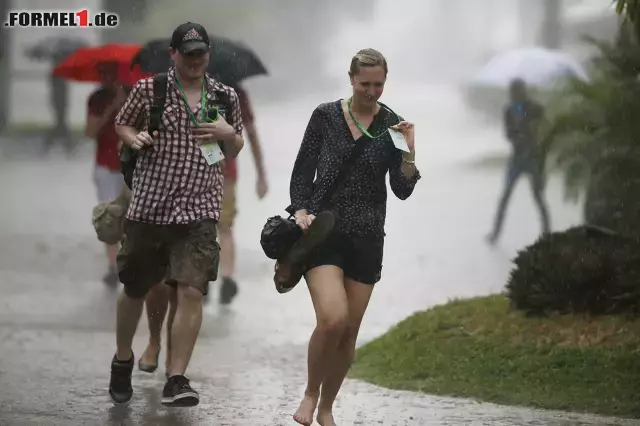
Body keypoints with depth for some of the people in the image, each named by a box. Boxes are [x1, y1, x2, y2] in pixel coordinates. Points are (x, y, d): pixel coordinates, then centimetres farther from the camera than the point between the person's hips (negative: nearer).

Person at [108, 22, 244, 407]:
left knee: (191, 291, -13)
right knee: (134, 289, 12)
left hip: (200, 210, 0)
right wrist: (134, 139, -7)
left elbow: (234, 151, 18)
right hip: (150, 205, 0)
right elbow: (123, 123, 15)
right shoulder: (149, 89, 1)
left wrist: (228, 135, -5)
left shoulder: (225, 97, 7)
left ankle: (177, 380, -10)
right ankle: (122, 360, 36)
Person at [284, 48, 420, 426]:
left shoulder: (392, 125, 2)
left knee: (349, 331, 5)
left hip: (367, 238, 2)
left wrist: (408, 151, -15)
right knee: (333, 319, -21)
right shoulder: (326, 116, 0)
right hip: (323, 230, -2)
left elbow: (403, 191, -1)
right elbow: (303, 171, 5)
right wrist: (301, 210, -10)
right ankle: (310, 394, 1)